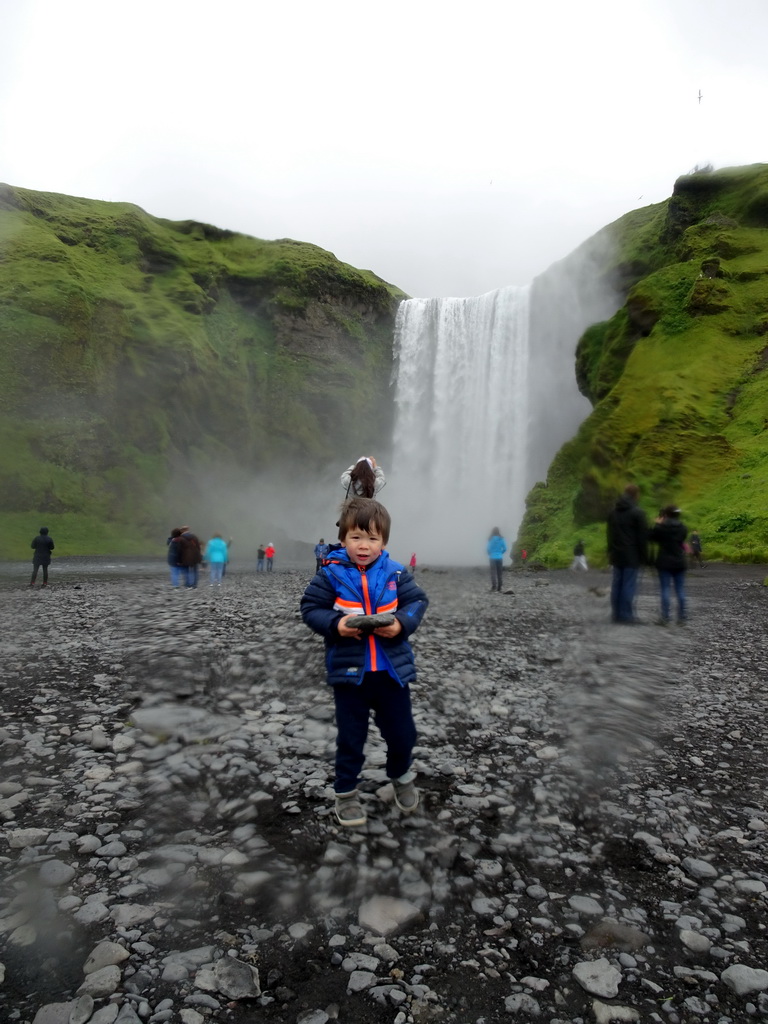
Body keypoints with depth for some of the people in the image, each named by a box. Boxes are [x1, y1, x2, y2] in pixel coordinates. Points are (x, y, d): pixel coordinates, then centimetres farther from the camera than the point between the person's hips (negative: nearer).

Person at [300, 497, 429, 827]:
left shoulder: (396, 573, -4)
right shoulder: (330, 574, -7)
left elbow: (418, 601, -2)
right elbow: (310, 608, -6)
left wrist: (402, 623, -20)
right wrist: (335, 624, -23)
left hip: (393, 669, 2)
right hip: (348, 670, -2)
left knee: (402, 733, 16)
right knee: (350, 738, 12)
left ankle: (401, 776, 46)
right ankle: (345, 793, 34)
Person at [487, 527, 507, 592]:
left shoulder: (491, 539, -8)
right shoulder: (501, 539, 0)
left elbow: (488, 548, -11)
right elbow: (505, 548, -1)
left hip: (493, 558, -3)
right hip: (500, 558, 3)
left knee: (493, 572, -4)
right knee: (499, 573, 11)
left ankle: (494, 586, -22)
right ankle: (499, 588, 15)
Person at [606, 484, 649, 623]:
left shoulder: (613, 511, 10)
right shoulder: (637, 512, -10)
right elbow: (643, 536, -10)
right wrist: (644, 557, -5)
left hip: (616, 554, 6)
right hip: (632, 556, -6)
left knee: (616, 584, 9)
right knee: (629, 585, -3)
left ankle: (615, 614, 12)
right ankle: (626, 615, -2)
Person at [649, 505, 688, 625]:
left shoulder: (661, 527, -11)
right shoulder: (682, 527, 3)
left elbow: (651, 537, -1)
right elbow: (683, 540, 16)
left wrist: (656, 524, 7)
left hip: (665, 562, -4)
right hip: (679, 562, 4)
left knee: (665, 589, -2)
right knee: (680, 590, 7)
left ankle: (665, 618, -4)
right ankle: (681, 618, 10)